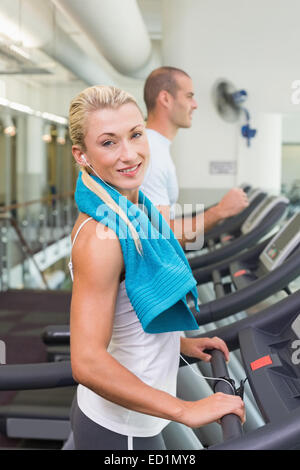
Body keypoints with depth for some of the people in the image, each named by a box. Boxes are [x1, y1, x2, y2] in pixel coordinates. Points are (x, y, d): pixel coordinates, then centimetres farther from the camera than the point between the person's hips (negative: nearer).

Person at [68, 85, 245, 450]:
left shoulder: (128, 211, 0)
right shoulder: (101, 238, -28)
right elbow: (88, 363, -33)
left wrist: (180, 342, 12)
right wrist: (186, 410, -29)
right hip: (119, 433, -8)